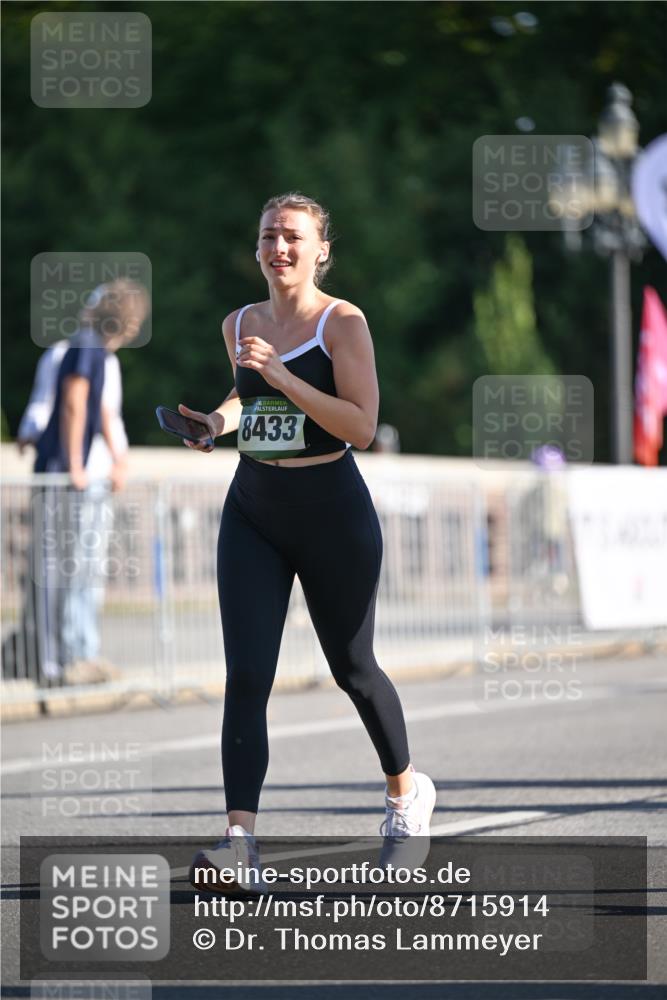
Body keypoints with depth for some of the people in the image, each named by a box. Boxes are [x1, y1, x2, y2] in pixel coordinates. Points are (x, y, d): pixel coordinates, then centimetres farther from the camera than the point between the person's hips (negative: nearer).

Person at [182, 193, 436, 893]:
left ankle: (407, 794, 38)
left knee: (353, 670, 11)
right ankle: (240, 843, -18)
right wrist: (219, 420, 7)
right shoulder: (240, 325, 8)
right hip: (253, 512, 4)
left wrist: (281, 374, -23)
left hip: (332, 512, -4)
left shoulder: (341, 322, -8)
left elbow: (362, 427, -17)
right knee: (246, 676, -11)